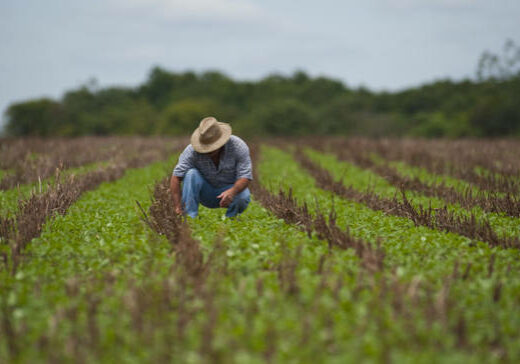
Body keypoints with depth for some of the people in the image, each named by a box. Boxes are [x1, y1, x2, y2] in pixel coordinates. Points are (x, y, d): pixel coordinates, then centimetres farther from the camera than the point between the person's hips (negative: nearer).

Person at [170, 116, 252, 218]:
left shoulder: (238, 146, -22)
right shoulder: (192, 150, -22)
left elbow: (245, 177, -24)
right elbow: (176, 177, -24)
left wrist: (232, 191, -45)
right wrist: (177, 207, -34)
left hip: (230, 188, -1)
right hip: (206, 193, 1)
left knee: (243, 196, -33)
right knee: (191, 174, -28)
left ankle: (230, 217, -2)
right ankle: (189, 217, -24)